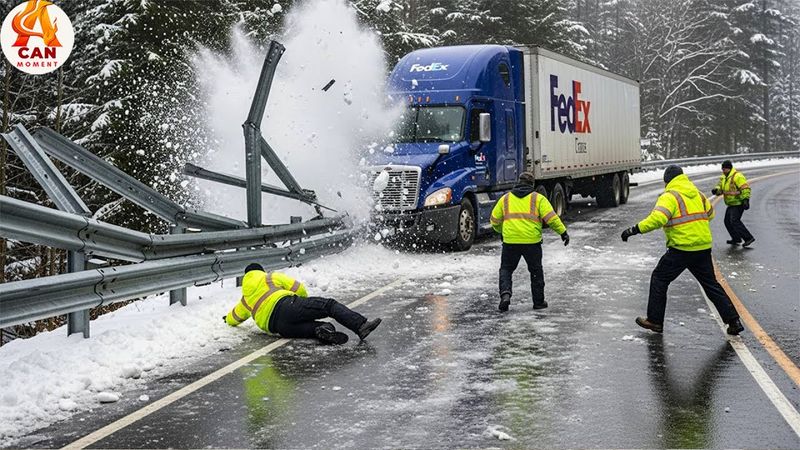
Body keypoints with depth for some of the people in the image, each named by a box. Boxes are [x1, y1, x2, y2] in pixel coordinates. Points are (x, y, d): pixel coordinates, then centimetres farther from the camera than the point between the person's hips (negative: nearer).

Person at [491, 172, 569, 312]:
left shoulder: (505, 198, 11)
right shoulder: (538, 198, 4)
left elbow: (495, 220, 14)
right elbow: (550, 217, -6)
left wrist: (501, 231, 33)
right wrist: (563, 232, -2)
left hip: (510, 241, 1)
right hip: (532, 241, -1)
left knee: (506, 269, 14)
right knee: (536, 271, 14)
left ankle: (505, 293, -9)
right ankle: (538, 301, 20)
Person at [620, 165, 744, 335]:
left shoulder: (670, 196, -10)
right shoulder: (698, 194, 14)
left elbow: (657, 219, -25)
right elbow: (710, 214, 26)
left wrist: (635, 230, -23)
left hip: (681, 249, -7)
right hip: (704, 247, 7)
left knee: (659, 279, 8)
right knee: (711, 284, 16)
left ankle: (655, 320, 10)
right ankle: (734, 321, 13)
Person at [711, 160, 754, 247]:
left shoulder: (737, 176, -17)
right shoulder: (723, 178, 12)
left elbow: (745, 188, -21)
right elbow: (720, 187, 16)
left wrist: (745, 200, -28)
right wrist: (716, 190, -7)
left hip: (738, 204, -10)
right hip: (731, 204, 10)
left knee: (734, 221, -19)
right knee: (727, 221, 14)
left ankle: (748, 238, -17)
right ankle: (736, 239, 27)